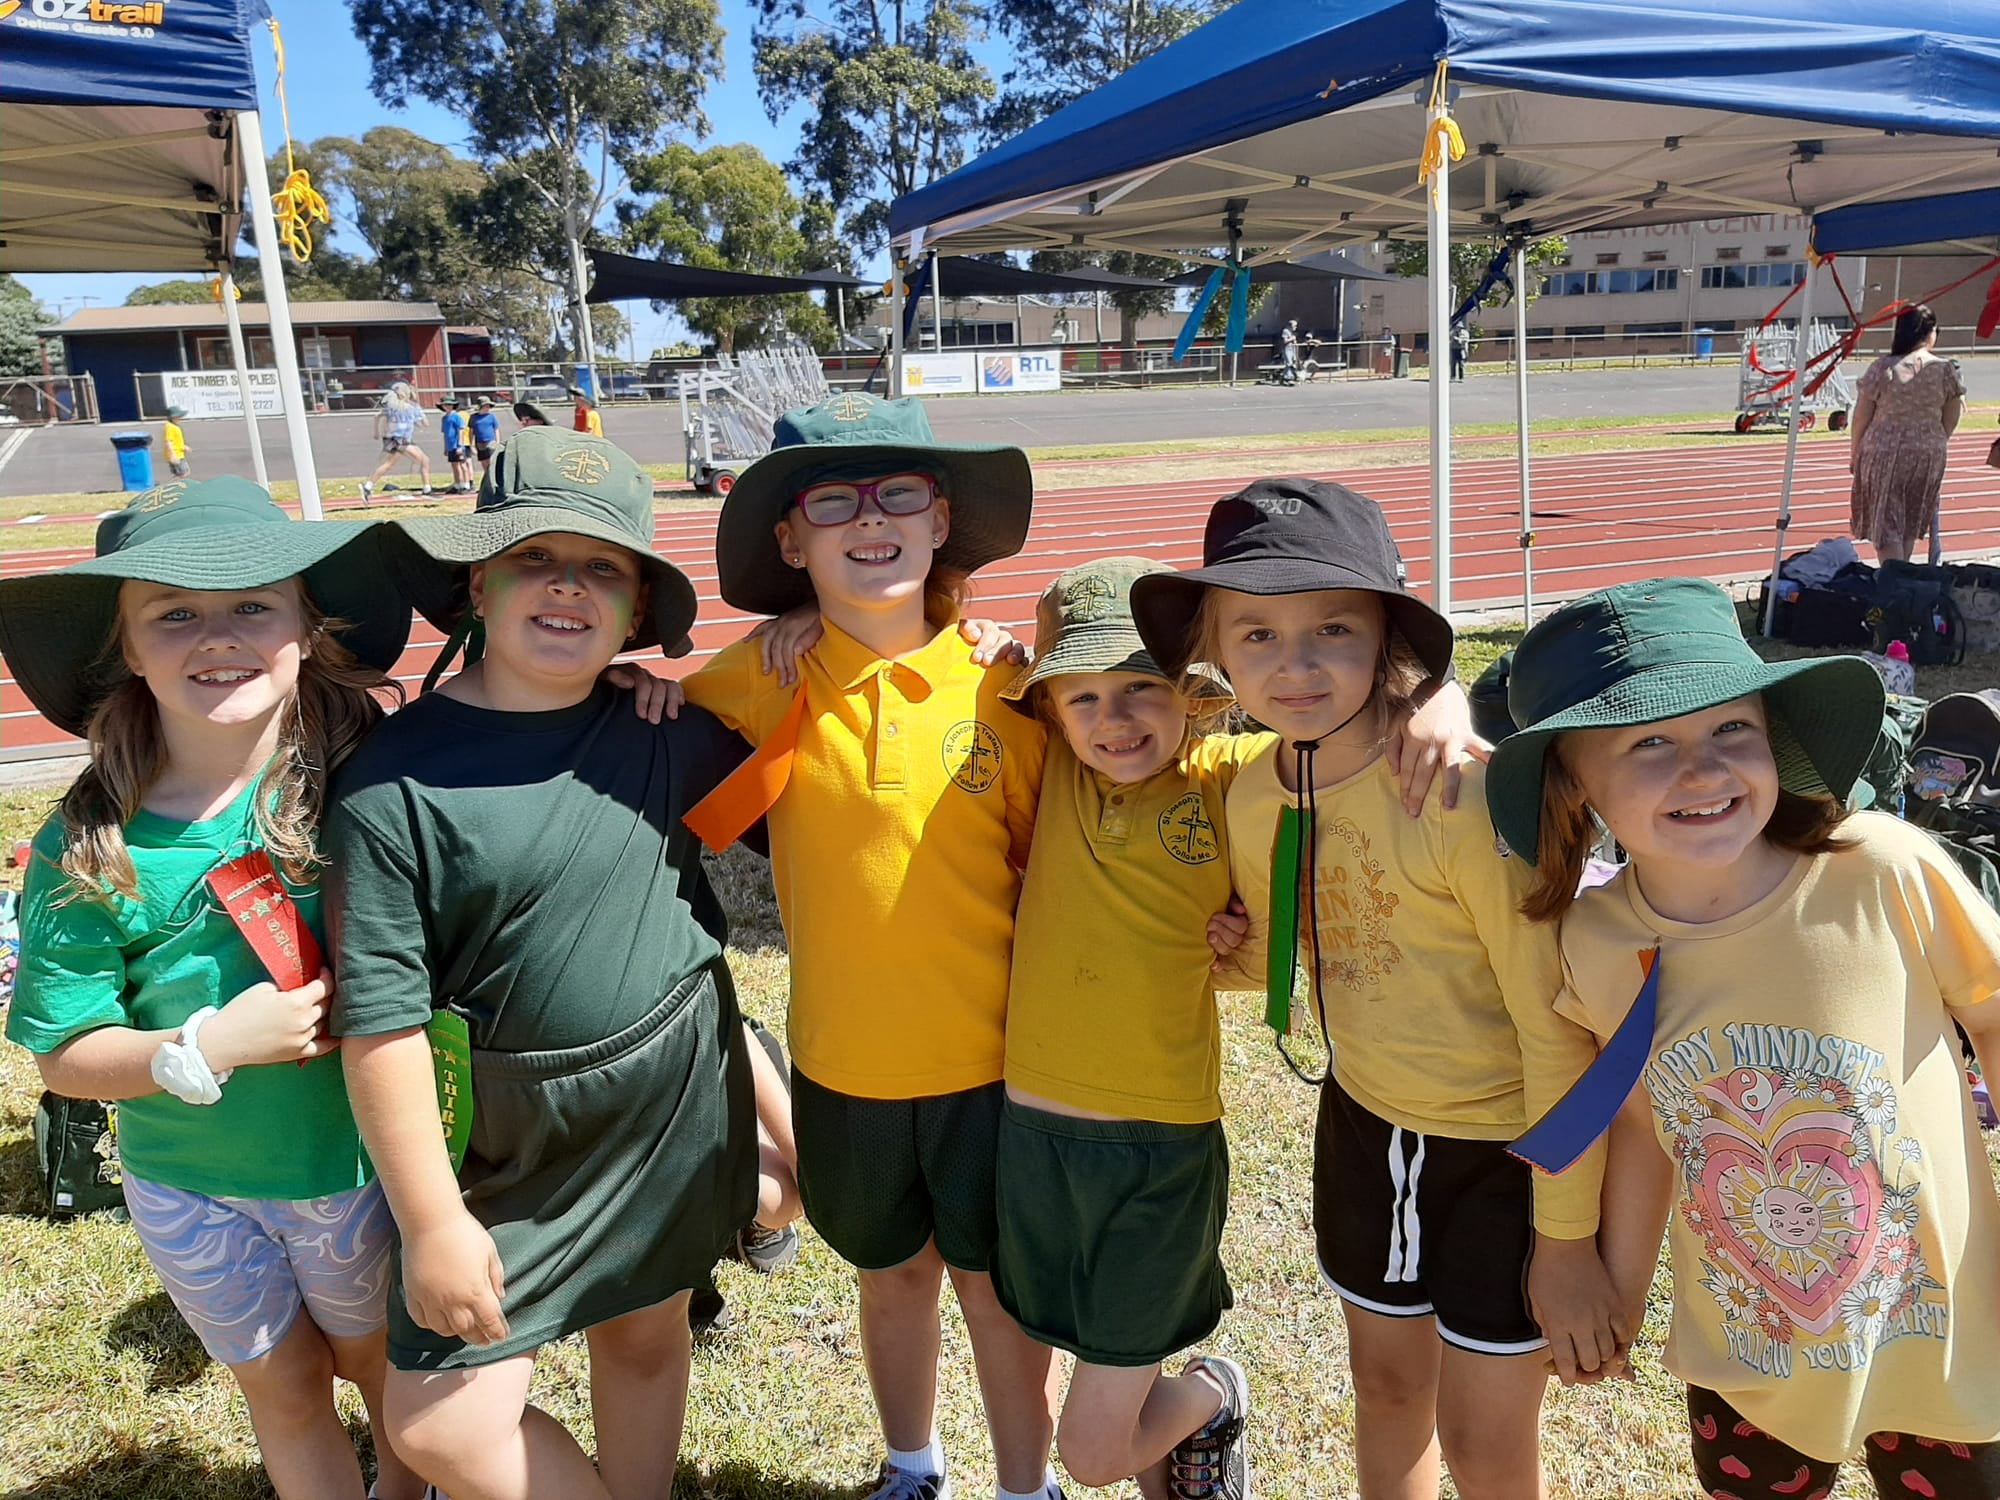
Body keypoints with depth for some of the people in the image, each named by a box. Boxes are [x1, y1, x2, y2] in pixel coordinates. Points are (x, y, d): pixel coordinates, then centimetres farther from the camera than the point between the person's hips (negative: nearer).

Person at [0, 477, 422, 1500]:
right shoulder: (89, 845, -16)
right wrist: (207, 1048, -26)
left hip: (360, 1165, 0)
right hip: (193, 1191, 0)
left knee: (387, 1366, 24)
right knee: (283, 1394, 22)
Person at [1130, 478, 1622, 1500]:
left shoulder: (1461, 792, -28)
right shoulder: (1249, 800, -8)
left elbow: (1554, 1023, -22)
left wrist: (1567, 1239, -16)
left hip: (1507, 1144, -5)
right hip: (1365, 1121, 5)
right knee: (1388, 1392, 23)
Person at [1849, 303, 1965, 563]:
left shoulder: (1882, 368, -11)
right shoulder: (1946, 370, -4)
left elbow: (1861, 417, -6)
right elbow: (1951, 420, 4)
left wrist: (1854, 454, 7)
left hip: (1884, 453, -3)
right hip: (1929, 454, 3)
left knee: (1886, 523, 5)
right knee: (1911, 525, 18)